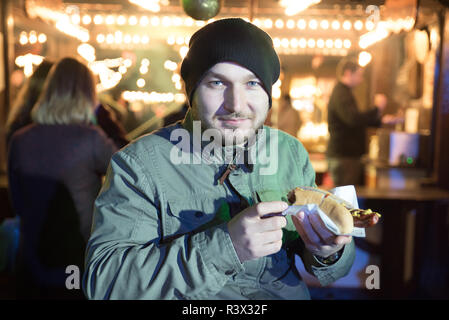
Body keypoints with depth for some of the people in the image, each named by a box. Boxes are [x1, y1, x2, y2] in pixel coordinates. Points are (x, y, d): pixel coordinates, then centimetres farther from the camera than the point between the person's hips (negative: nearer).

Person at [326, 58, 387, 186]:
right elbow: (354, 120, -29)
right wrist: (377, 108, -16)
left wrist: (381, 120, 16)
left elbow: (358, 119, 29)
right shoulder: (340, 95, -14)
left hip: (351, 155, 11)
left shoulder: (344, 93, 20)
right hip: (343, 157, -11)